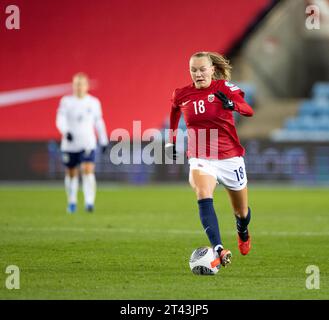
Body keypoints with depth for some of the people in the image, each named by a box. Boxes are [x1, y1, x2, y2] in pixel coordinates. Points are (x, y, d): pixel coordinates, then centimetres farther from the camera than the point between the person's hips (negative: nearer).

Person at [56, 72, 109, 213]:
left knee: (88, 171, -17)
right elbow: (60, 119, -10)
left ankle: (89, 202, -23)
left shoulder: (94, 102, 6)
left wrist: (104, 141, 17)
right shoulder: (66, 101, 1)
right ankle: (72, 202, 28)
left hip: (88, 144, -1)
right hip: (69, 144, 1)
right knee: (71, 174, 10)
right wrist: (66, 131, -29)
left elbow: (99, 122, 16)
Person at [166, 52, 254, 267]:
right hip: (200, 159, 0)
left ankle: (243, 232, 53)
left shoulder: (225, 88, -8)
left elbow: (249, 111, -22)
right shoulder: (181, 95, 0)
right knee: (203, 195, -31)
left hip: (230, 157, 0)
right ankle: (219, 250, -44)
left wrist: (232, 104, -42)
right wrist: (172, 141, 22)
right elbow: (175, 112, 23)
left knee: (242, 211, 14)